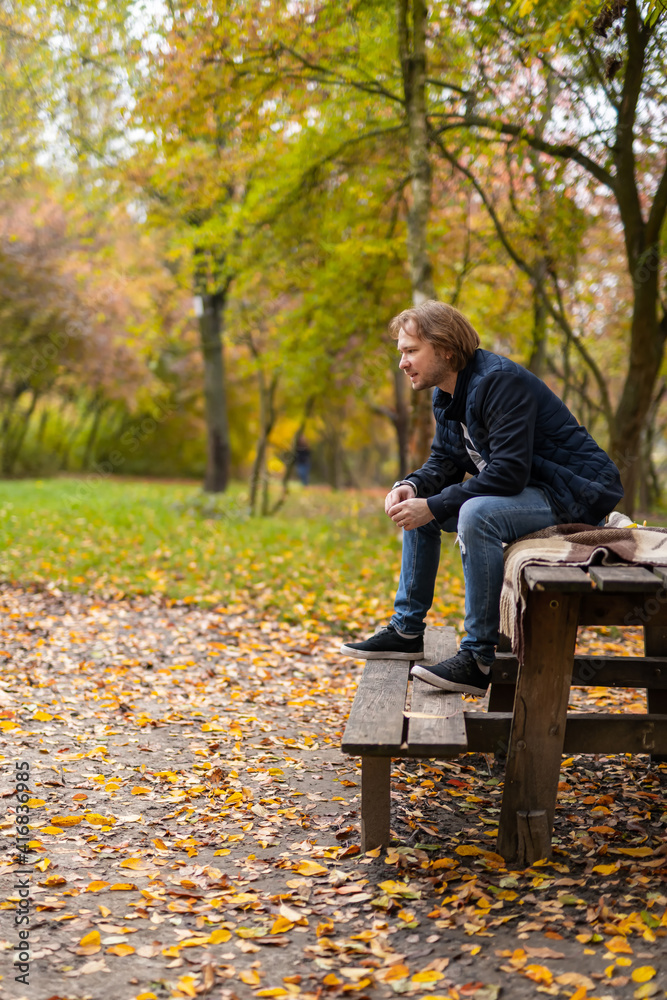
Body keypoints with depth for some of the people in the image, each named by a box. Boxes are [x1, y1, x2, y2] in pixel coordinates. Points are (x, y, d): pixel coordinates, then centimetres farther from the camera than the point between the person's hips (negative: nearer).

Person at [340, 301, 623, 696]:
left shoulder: (501, 382, -24)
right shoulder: (448, 395, 7)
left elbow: (509, 472, -31)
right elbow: (445, 461, 13)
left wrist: (434, 506, -28)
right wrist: (413, 486, -9)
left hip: (576, 496, -10)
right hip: (529, 491, 10)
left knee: (478, 513, -36)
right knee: (414, 505, 12)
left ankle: (479, 659, -27)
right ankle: (407, 630, 16)